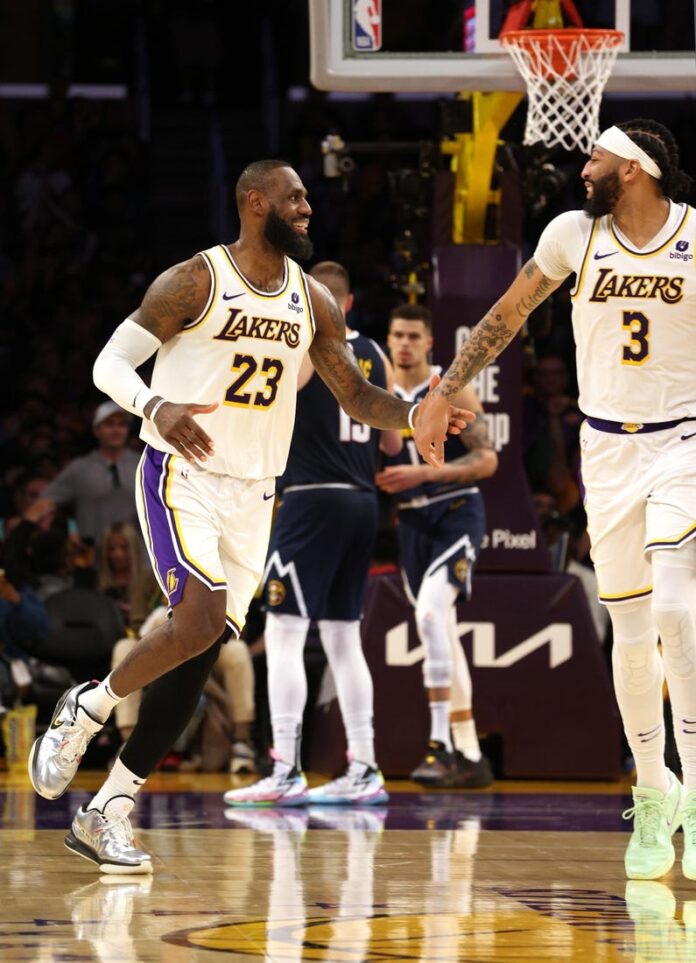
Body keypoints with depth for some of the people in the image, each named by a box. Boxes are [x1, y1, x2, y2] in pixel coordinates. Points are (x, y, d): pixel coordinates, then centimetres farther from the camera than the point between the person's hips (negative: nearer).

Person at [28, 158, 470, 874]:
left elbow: (358, 397, 13)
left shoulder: (313, 303, 7)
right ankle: (87, 708, -1)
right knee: (201, 616, -26)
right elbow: (110, 362, -10)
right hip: (181, 476, -6)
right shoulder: (194, 282, -9)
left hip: (252, 493, 6)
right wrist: (157, 407, -31)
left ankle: (108, 812, 6)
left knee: (199, 655, 0)